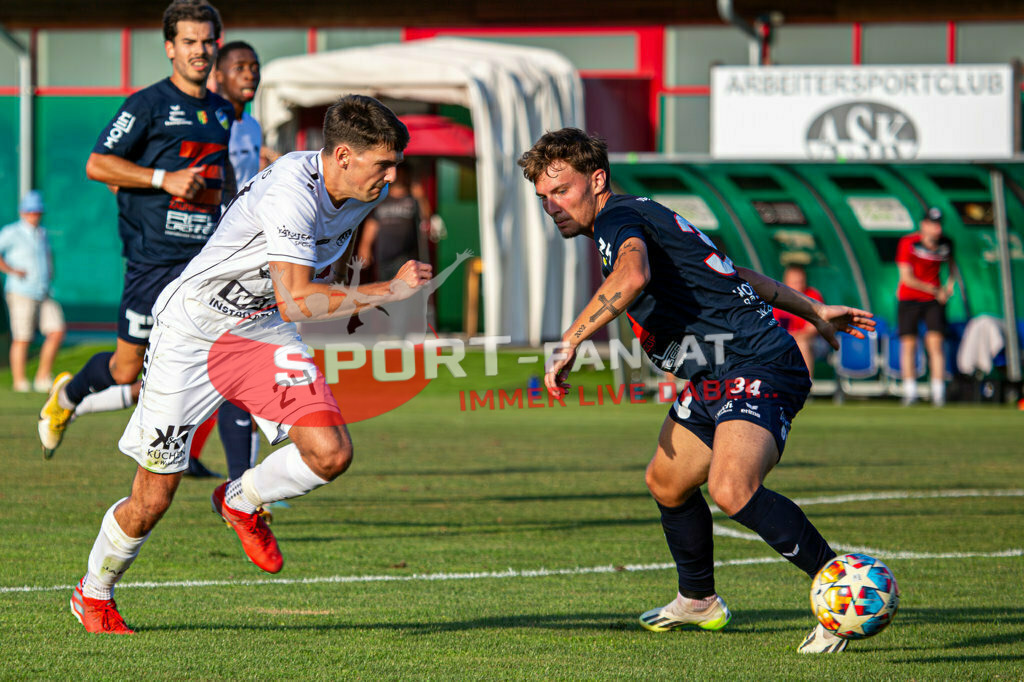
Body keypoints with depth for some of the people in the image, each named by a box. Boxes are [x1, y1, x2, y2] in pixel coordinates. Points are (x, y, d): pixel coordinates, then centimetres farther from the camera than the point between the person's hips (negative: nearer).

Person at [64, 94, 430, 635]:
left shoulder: (365, 189, -5)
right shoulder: (291, 191, -31)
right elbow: (295, 303, -38)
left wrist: (333, 284, 24)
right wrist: (389, 291, -37)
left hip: (263, 330, 7)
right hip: (191, 330, -7)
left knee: (331, 453, -17)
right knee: (152, 500, 1)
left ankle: (242, 502, 14)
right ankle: (94, 593, 30)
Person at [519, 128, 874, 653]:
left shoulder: (618, 218, -10)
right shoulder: (641, 220, 21)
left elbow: (632, 276, -34)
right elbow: (732, 273, 29)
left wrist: (570, 343, -31)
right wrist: (812, 310, 35)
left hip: (758, 370, -11)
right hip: (715, 382, 11)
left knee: (732, 489, -31)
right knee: (666, 483, 23)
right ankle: (698, 601, 43)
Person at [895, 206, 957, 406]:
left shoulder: (945, 243, -3)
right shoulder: (908, 243, -15)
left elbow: (951, 262, 21)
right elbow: (907, 278, -16)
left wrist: (950, 283, 5)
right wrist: (935, 291, -15)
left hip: (935, 300, 2)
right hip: (909, 298, -2)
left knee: (935, 343, -9)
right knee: (908, 344, -1)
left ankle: (938, 393, -10)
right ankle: (910, 392, 7)